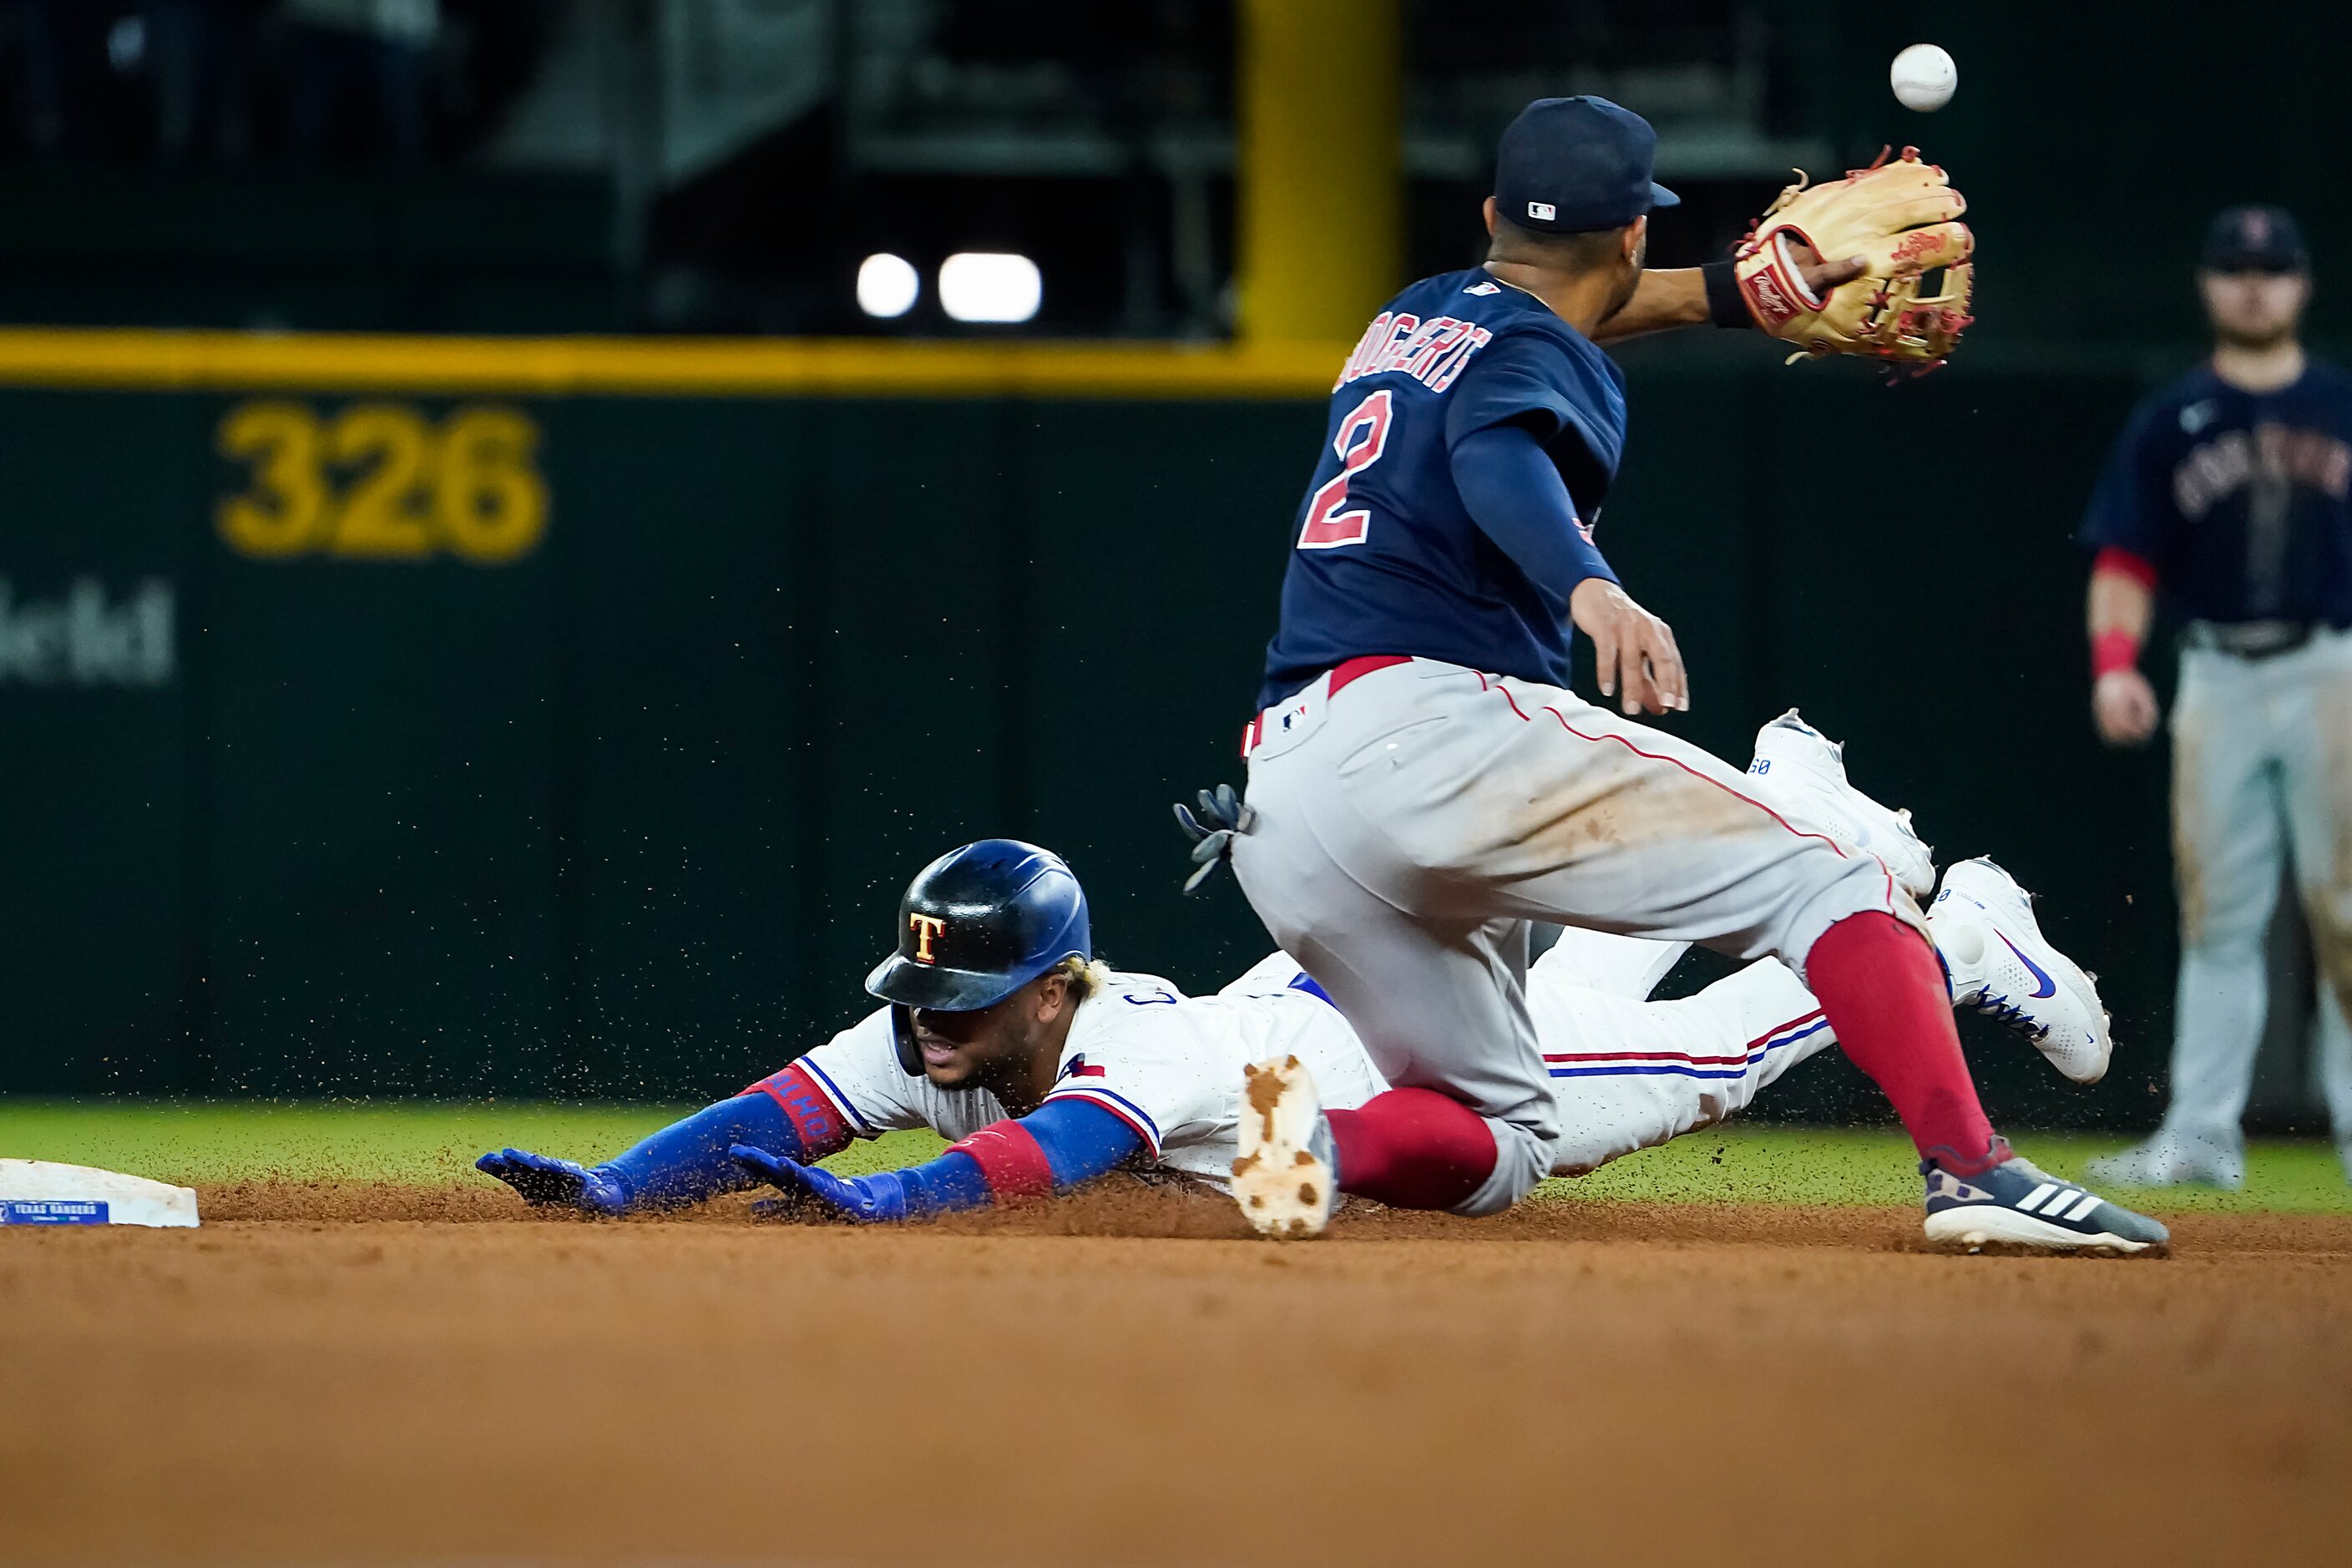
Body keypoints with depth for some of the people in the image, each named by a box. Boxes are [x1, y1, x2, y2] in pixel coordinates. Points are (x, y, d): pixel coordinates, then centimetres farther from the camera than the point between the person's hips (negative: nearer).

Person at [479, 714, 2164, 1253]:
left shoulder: (1146, 1055, -45)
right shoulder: (933, 1032, -26)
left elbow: (1053, 1145, -64)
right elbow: (782, 1115, -35)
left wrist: (876, 1198, -79)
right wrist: (614, 1184, -51)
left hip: (1474, 1084, -7)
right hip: (1321, 996, 7)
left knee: (1715, 1048, 11)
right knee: (1590, 968, 31)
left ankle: (1958, 934, 32)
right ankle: (1789, 807, 54)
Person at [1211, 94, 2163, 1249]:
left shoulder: (1415, 318, 26)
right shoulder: (1544, 363, 0)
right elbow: (1500, 453, -24)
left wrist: (1728, 295, 54)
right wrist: (1590, 587, -42)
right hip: (1432, 727, -8)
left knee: (1500, 1145, 17)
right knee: (1828, 888, -6)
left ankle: (1311, 1135, -15)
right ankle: (1971, 1174, -27)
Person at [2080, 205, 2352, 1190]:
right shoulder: (2169, 424, 9)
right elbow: (2126, 562, 5)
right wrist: (2114, 663, -11)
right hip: (2217, 679, 1)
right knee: (2217, 913, 0)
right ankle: (2202, 1133, 0)